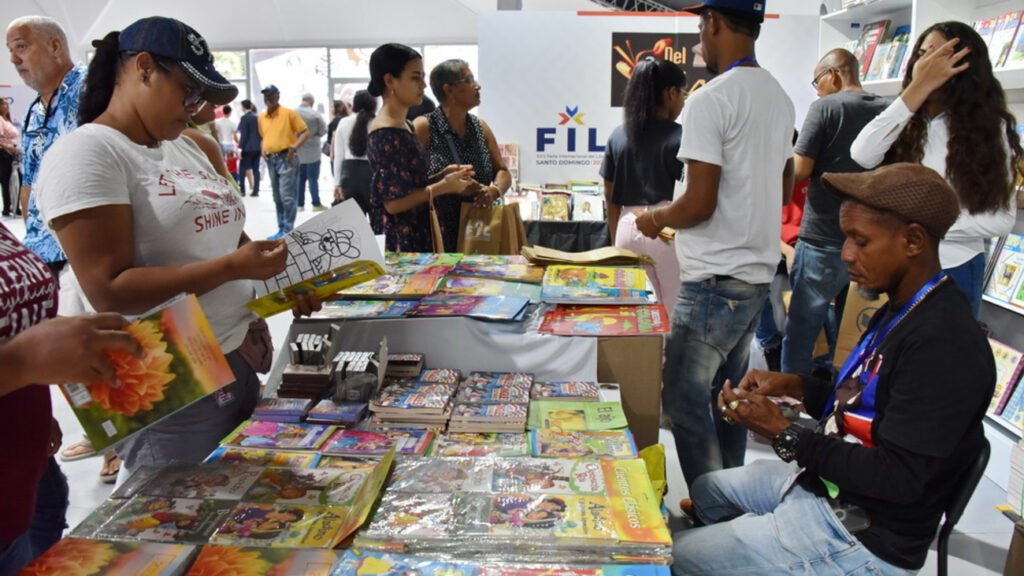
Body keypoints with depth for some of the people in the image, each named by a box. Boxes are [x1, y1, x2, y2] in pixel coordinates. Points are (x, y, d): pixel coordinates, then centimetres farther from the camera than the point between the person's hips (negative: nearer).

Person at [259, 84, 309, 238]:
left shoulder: (289, 113, -4)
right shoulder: (261, 117, 12)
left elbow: (305, 132, -4)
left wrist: (294, 147, -17)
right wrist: (263, 149, 7)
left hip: (286, 158, -6)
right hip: (271, 160, 6)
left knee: (287, 196, -10)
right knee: (277, 198, 11)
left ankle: (288, 231, -7)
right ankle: (281, 229, 18)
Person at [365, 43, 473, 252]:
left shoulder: (405, 126, 11)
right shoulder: (386, 135, -18)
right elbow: (394, 202, -21)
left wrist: (442, 176, 2)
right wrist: (443, 186, -15)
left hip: (415, 236, 9)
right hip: (397, 242, -9)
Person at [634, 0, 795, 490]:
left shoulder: (710, 100, -16)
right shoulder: (780, 97, 12)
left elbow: (699, 204, -19)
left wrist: (655, 219, -1)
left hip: (715, 279, -9)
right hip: (759, 271, 9)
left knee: (683, 399, -1)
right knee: (727, 393, 18)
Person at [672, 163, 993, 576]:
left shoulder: (945, 345, -28)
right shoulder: (903, 309, 5)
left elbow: (897, 479, -27)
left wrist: (782, 433, -23)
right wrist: (794, 386, 1)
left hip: (861, 535, -10)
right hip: (826, 481, 10)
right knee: (708, 491, 25)